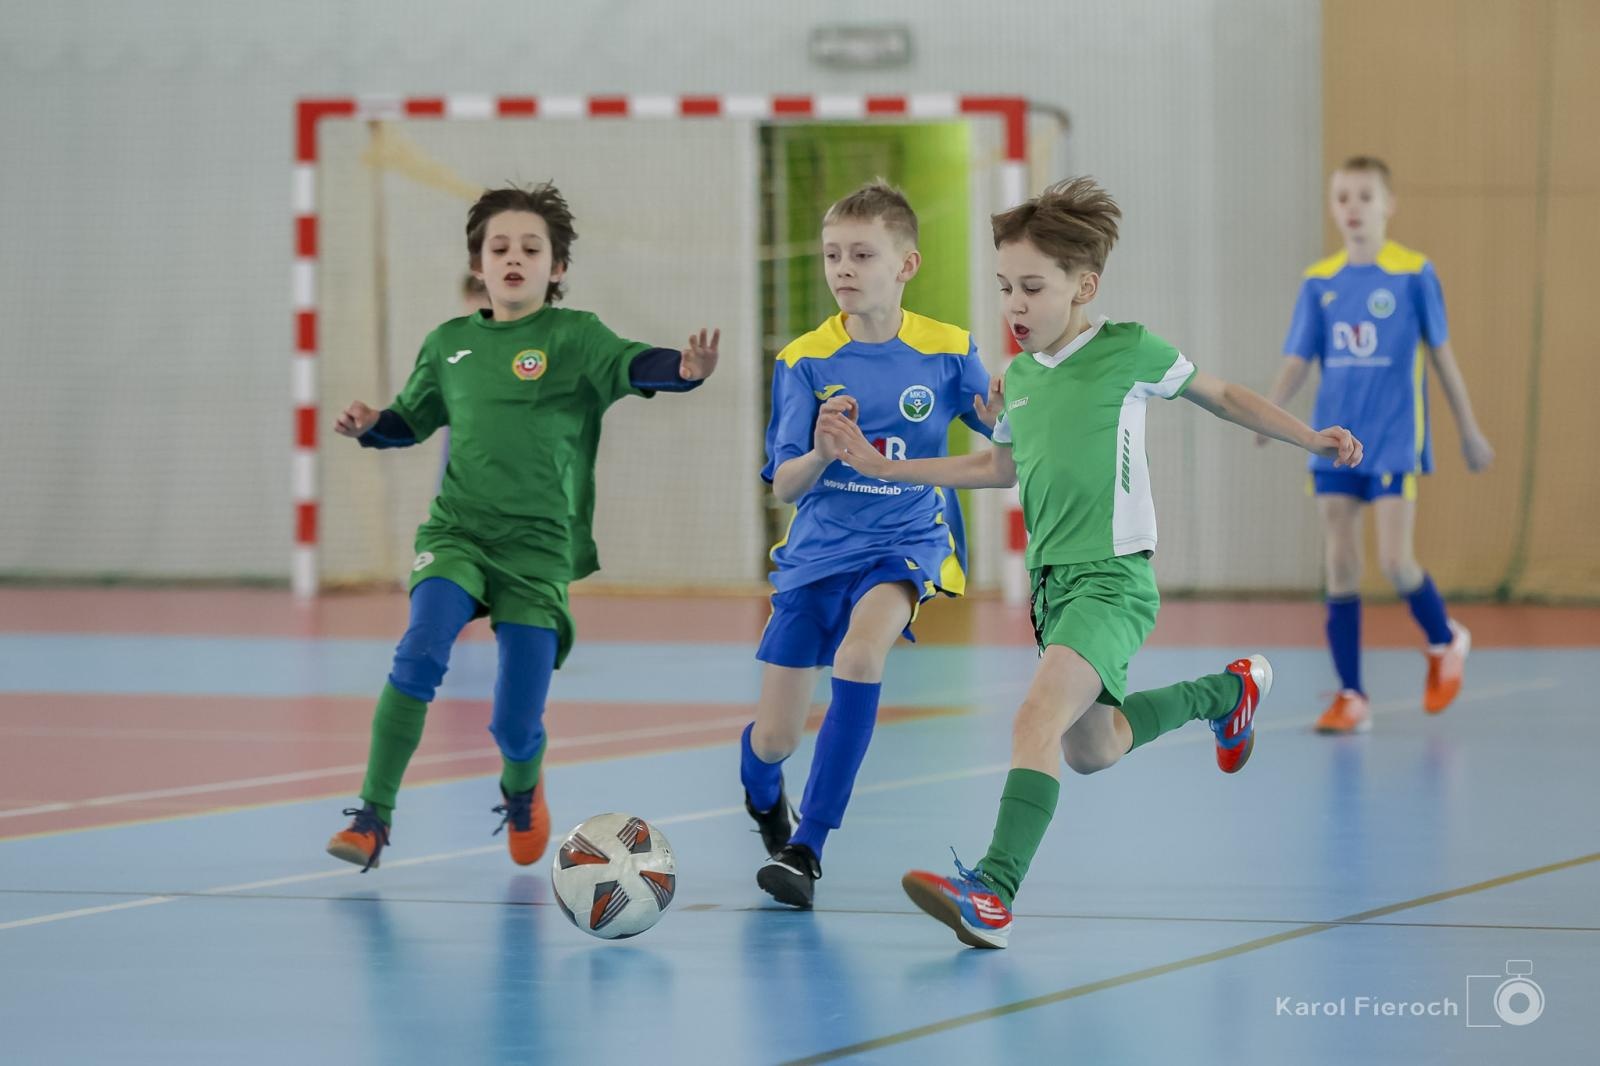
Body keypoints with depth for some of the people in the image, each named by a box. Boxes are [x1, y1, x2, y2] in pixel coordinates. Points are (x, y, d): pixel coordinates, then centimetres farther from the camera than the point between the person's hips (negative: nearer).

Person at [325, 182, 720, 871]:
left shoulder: (572, 336, -1)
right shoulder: (449, 344, 11)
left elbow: (629, 366, -20)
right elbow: (413, 418, 26)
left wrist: (682, 369, -42)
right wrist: (370, 425, 4)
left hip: (538, 543, -2)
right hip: (456, 532, 2)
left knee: (516, 725, -3)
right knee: (421, 651, -26)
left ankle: (521, 789, 35)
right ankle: (373, 816, -18)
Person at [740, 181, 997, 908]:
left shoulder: (947, 352, -6)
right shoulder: (805, 361, -5)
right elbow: (783, 487, -6)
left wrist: (1008, 418, -21)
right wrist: (823, 452, -27)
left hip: (907, 541, -2)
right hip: (817, 548, 2)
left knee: (860, 650, -33)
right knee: (774, 739, 3)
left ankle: (807, 847, -23)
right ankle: (762, 798, 44)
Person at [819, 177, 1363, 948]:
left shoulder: (1127, 351, -7)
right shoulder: (1018, 375, 10)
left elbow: (1221, 395, 9)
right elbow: (999, 467, 27)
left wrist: (1311, 438, 3)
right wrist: (880, 466, 23)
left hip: (1112, 579, -8)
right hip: (1052, 580, 8)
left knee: (1037, 718, -27)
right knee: (1092, 751, 20)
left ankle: (994, 891, -37)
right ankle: (1229, 691, 44)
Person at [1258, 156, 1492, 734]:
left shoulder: (1414, 274, -4)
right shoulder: (1319, 282, 4)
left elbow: (1441, 353, 4)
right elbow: (1298, 361, 3)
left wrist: (1469, 430, 9)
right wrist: (1269, 409, -16)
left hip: (1395, 441, -4)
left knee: (1394, 560, -11)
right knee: (1340, 566, 2)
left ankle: (1445, 639, 20)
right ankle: (1350, 697, 7)